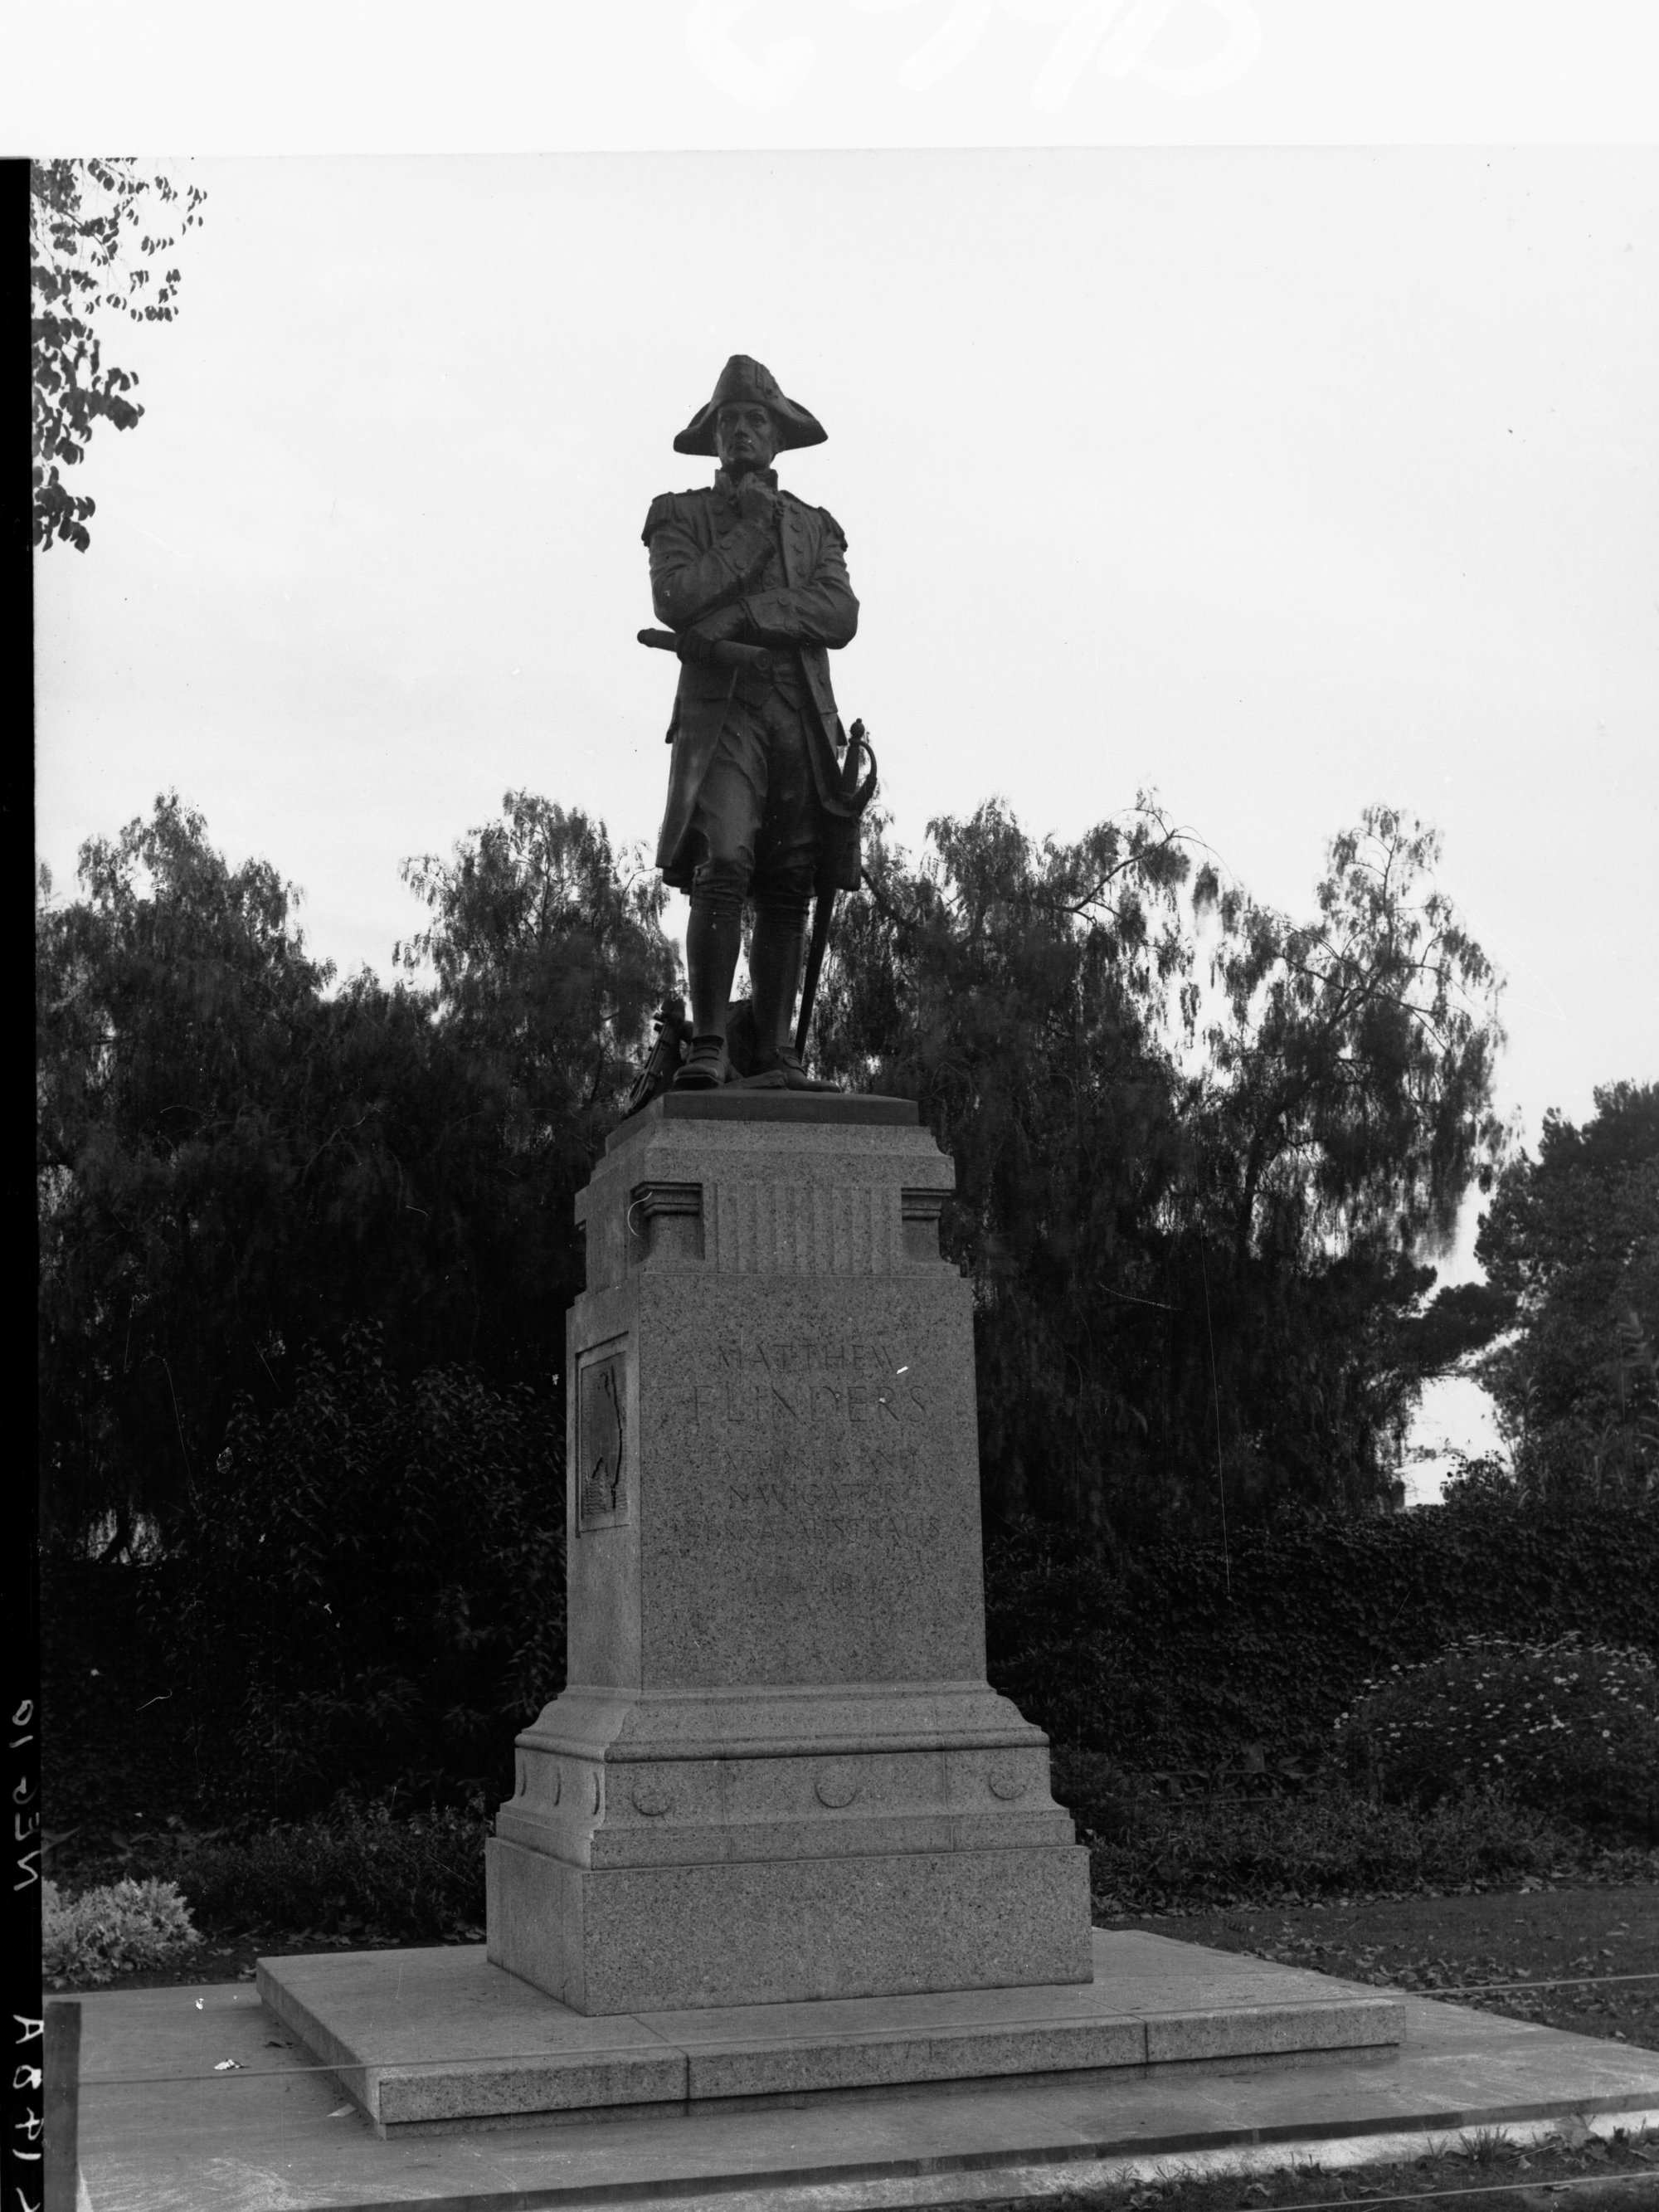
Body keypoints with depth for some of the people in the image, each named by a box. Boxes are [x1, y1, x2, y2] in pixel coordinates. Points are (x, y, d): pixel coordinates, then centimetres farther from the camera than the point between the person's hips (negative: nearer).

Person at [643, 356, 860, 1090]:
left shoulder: (814, 526, 23)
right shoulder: (680, 515, 16)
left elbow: (839, 617, 5)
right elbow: (675, 600, -4)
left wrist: (740, 614, -6)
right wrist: (751, 532, 2)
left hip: (804, 717, 3)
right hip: (722, 711, -3)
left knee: (788, 892, -3)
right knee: (722, 868, -20)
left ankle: (775, 1056, -3)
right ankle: (707, 1047, -21)